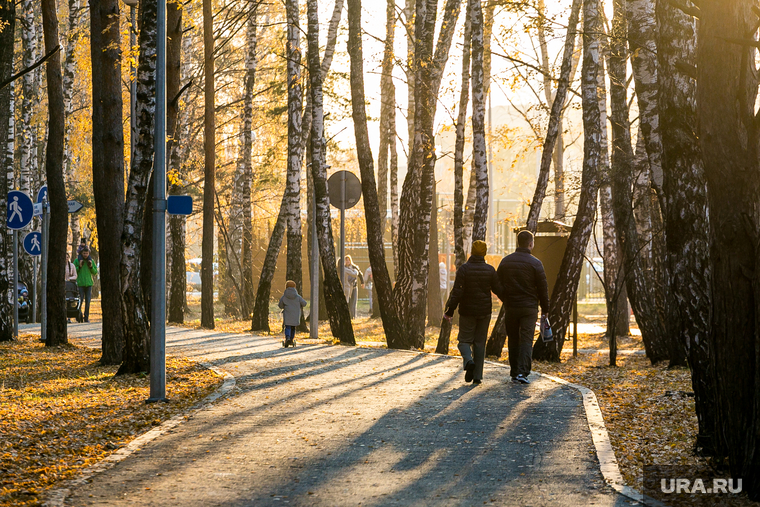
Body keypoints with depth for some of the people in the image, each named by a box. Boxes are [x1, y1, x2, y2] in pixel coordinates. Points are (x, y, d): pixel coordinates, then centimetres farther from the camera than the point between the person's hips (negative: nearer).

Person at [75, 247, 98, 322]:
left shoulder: (91, 261, 10)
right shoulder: (77, 260, 1)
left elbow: (95, 272, 11)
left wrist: (91, 267, -6)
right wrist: (79, 266, -13)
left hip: (89, 284, 2)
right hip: (80, 284, -2)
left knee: (87, 301, 1)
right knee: (80, 300, -7)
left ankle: (86, 317, 5)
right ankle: (79, 312, 15)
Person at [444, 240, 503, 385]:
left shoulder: (464, 269, -10)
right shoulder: (490, 270, -2)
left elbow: (457, 292, -14)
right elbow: (499, 290, 1)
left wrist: (449, 311, -9)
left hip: (467, 312, -2)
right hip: (484, 312, 2)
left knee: (465, 341, 9)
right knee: (480, 343, 9)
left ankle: (468, 361, -21)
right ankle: (477, 376, 6)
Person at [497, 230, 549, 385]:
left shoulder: (505, 261, 5)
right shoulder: (535, 264, -7)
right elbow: (543, 289, -4)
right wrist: (544, 310, 5)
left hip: (510, 307, 3)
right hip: (529, 308, -3)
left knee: (513, 340, 12)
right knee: (526, 340, -3)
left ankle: (514, 372, 15)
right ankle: (522, 372, -15)